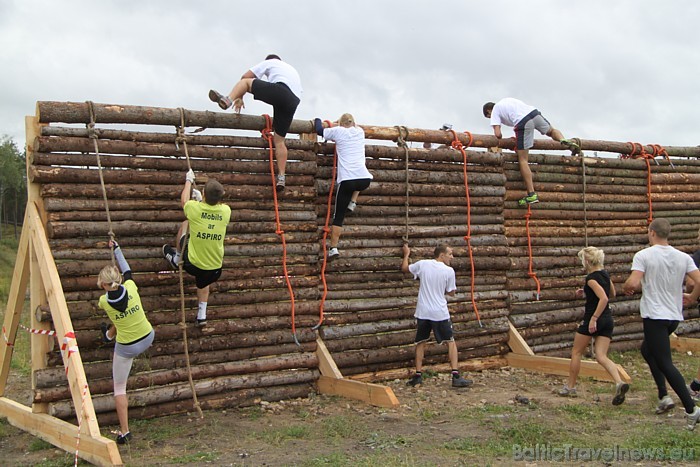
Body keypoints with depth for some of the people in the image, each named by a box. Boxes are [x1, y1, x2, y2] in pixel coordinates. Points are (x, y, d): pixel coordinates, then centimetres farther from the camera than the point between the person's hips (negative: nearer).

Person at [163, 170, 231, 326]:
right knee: (203, 283, 39)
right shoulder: (226, 211, -13)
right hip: (215, 269, 2)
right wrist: (200, 199, 27)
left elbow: (184, 199, 6)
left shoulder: (195, 208, -20)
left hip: (192, 264, -2)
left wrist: (189, 180, 21)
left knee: (185, 224, 22)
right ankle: (201, 315, 37)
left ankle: (176, 258, 42)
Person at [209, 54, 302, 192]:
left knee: (246, 82, 9)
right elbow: (299, 91, 37)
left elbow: (245, 77, 20)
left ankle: (227, 100, -20)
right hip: (294, 102, 6)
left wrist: (240, 97, 28)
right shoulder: (292, 69, 43)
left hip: (280, 91, -6)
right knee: (279, 140, 10)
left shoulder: (269, 62, 26)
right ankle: (281, 177, 3)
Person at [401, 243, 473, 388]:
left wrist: (406, 254, 33)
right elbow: (451, 293, 2)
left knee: (421, 342, 16)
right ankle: (456, 377, 1)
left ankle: (418, 376, 15)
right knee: (451, 342, 8)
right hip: (440, 313, -3)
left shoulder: (422, 264, -1)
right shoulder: (449, 271, -7)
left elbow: (404, 268, 16)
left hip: (423, 312, 3)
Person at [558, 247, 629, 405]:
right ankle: (619, 383, -20)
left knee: (576, 352, 10)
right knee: (601, 356, 3)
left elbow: (604, 298, -26)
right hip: (607, 320, 7)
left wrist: (594, 318, -25)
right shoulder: (605, 274, 10)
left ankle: (570, 386, 19)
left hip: (592, 319, -7)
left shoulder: (591, 278, -16)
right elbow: (612, 294, 23)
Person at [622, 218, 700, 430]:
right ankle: (664, 396, 20)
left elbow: (633, 283, -21)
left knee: (665, 363, -5)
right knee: (647, 349, 26)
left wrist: (626, 288, 2)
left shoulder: (643, 255, -11)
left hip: (654, 316, -7)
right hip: (675, 316, 7)